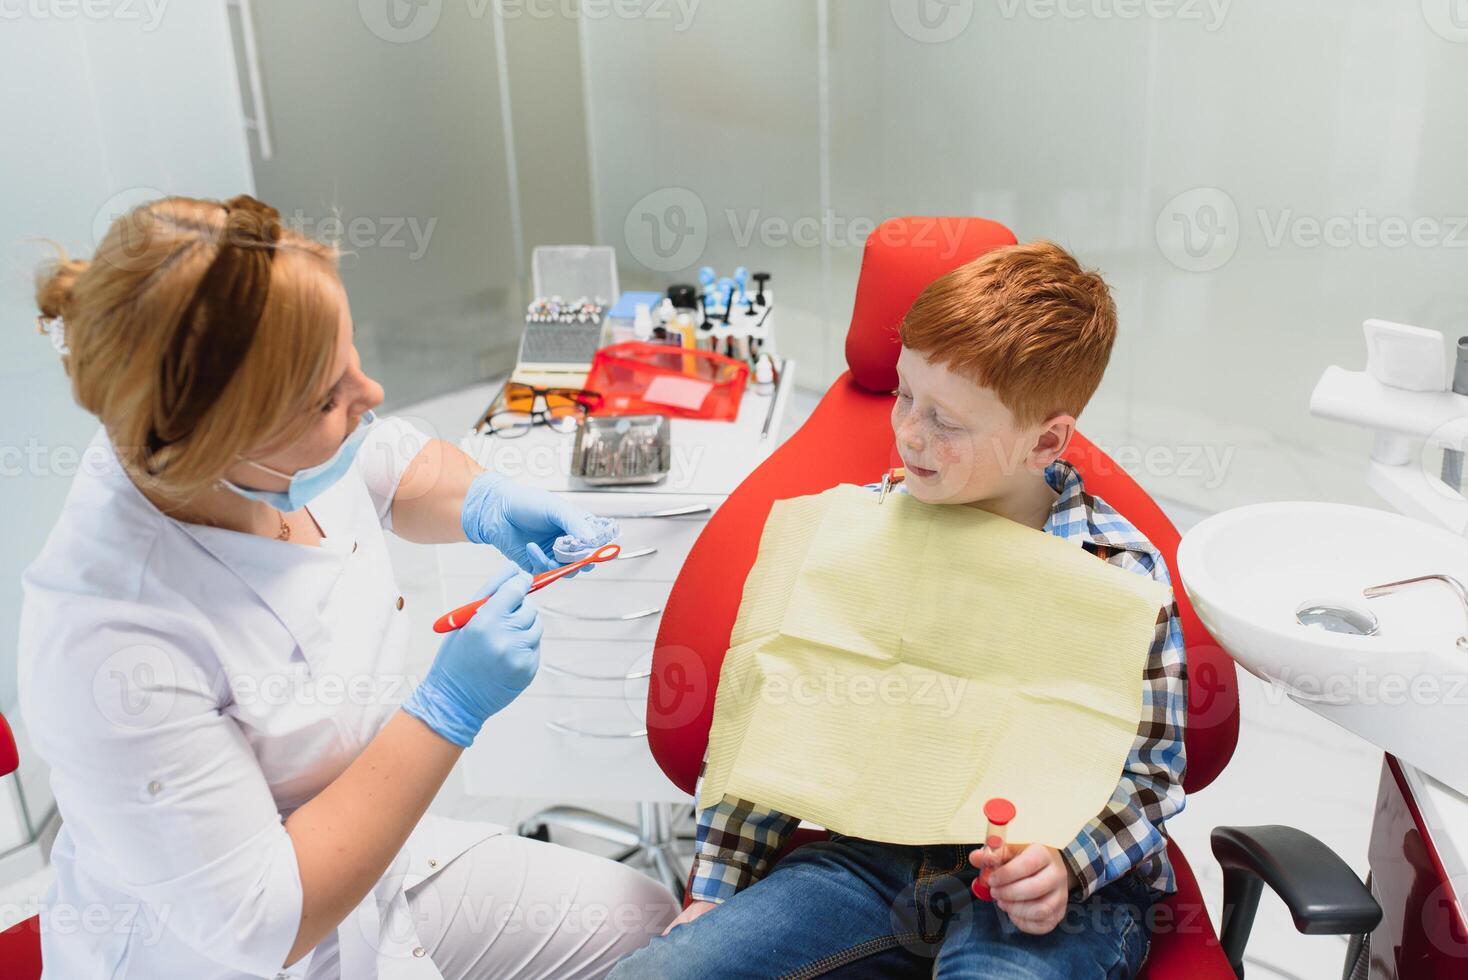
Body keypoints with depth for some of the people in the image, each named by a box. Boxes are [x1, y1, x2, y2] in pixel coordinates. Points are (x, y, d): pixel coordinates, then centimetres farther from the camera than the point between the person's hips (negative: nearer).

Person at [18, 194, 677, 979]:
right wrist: (449, 709, -31)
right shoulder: (109, 649, -37)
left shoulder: (283, 457, -16)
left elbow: (395, 464, 9)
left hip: (374, 868, 7)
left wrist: (483, 505, -13)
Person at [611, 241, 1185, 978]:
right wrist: (714, 892, 0)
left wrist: (1065, 863, -20)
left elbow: (1147, 773, 0)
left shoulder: (1120, 572, -10)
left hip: (1036, 890, -2)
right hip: (876, 855, 3)